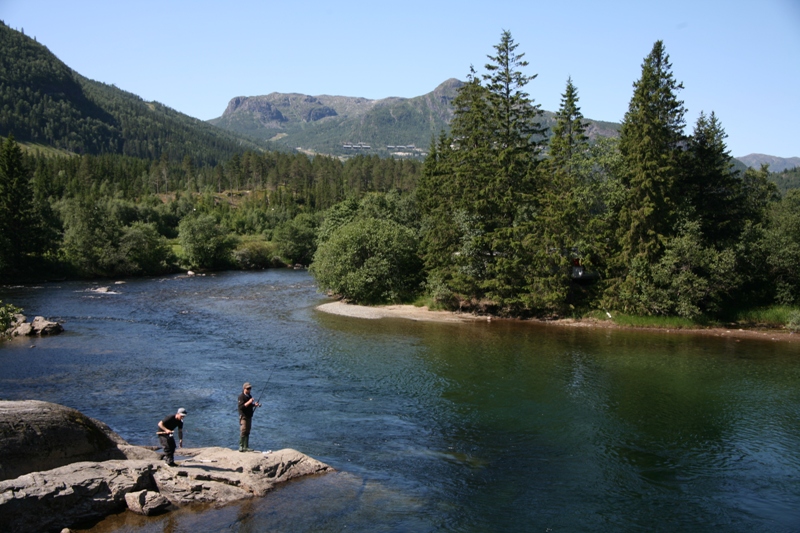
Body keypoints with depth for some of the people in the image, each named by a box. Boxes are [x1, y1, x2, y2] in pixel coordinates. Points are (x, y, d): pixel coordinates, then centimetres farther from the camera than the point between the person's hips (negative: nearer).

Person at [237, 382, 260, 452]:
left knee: (247, 432, 8)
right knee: (243, 431, -13)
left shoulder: (249, 396, 15)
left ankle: (246, 447, 12)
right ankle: (241, 446, -10)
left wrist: (255, 404, 8)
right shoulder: (241, 397, -11)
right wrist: (249, 402, -27)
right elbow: (241, 407, -21)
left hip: (249, 416, 8)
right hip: (243, 416, -8)